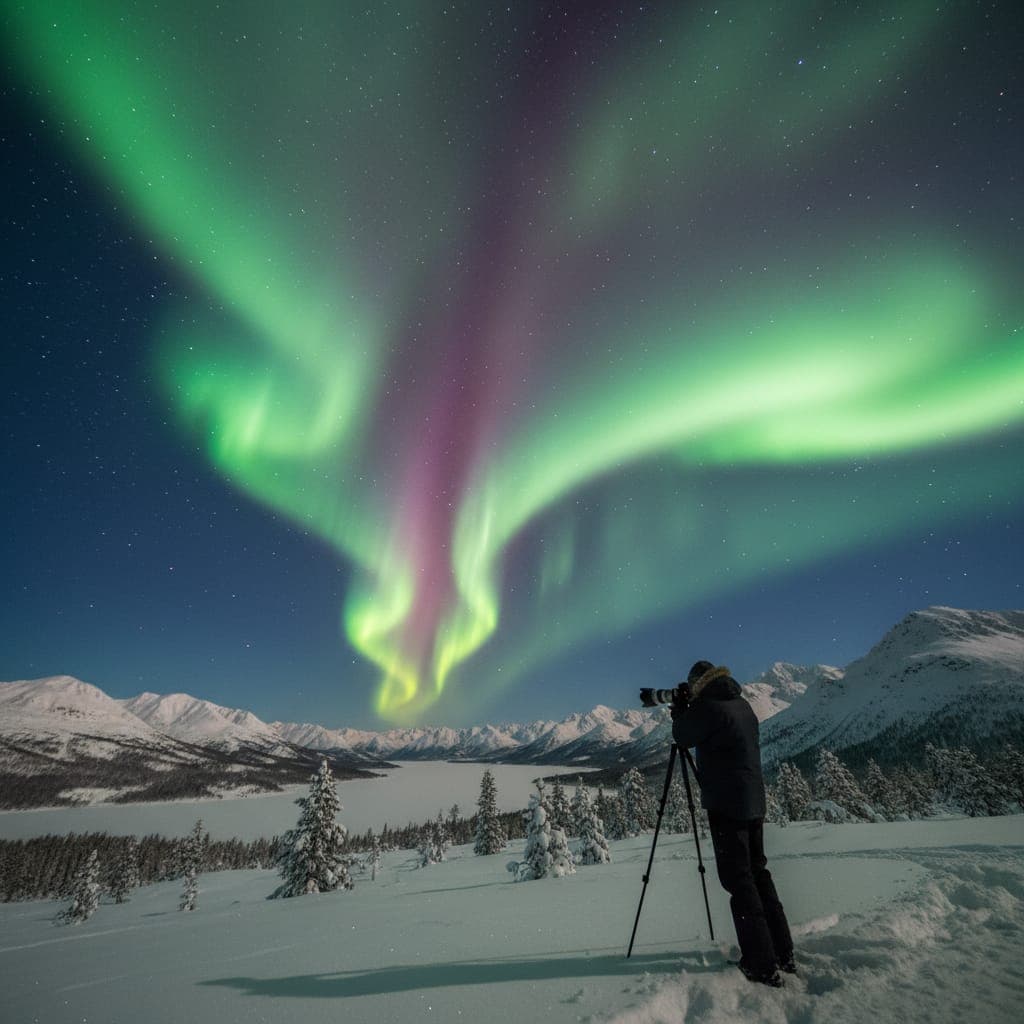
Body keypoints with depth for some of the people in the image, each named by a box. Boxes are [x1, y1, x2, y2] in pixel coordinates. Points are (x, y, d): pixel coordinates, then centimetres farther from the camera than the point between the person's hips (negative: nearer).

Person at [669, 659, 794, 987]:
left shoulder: (711, 708, -17)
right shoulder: (743, 706, 9)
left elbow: (683, 738, -5)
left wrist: (679, 710, 9)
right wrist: (687, 709, 16)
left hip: (727, 805, -8)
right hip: (754, 803, 9)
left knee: (739, 880, -1)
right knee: (757, 873, 17)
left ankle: (762, 965, 2)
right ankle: (783, 953, 23)